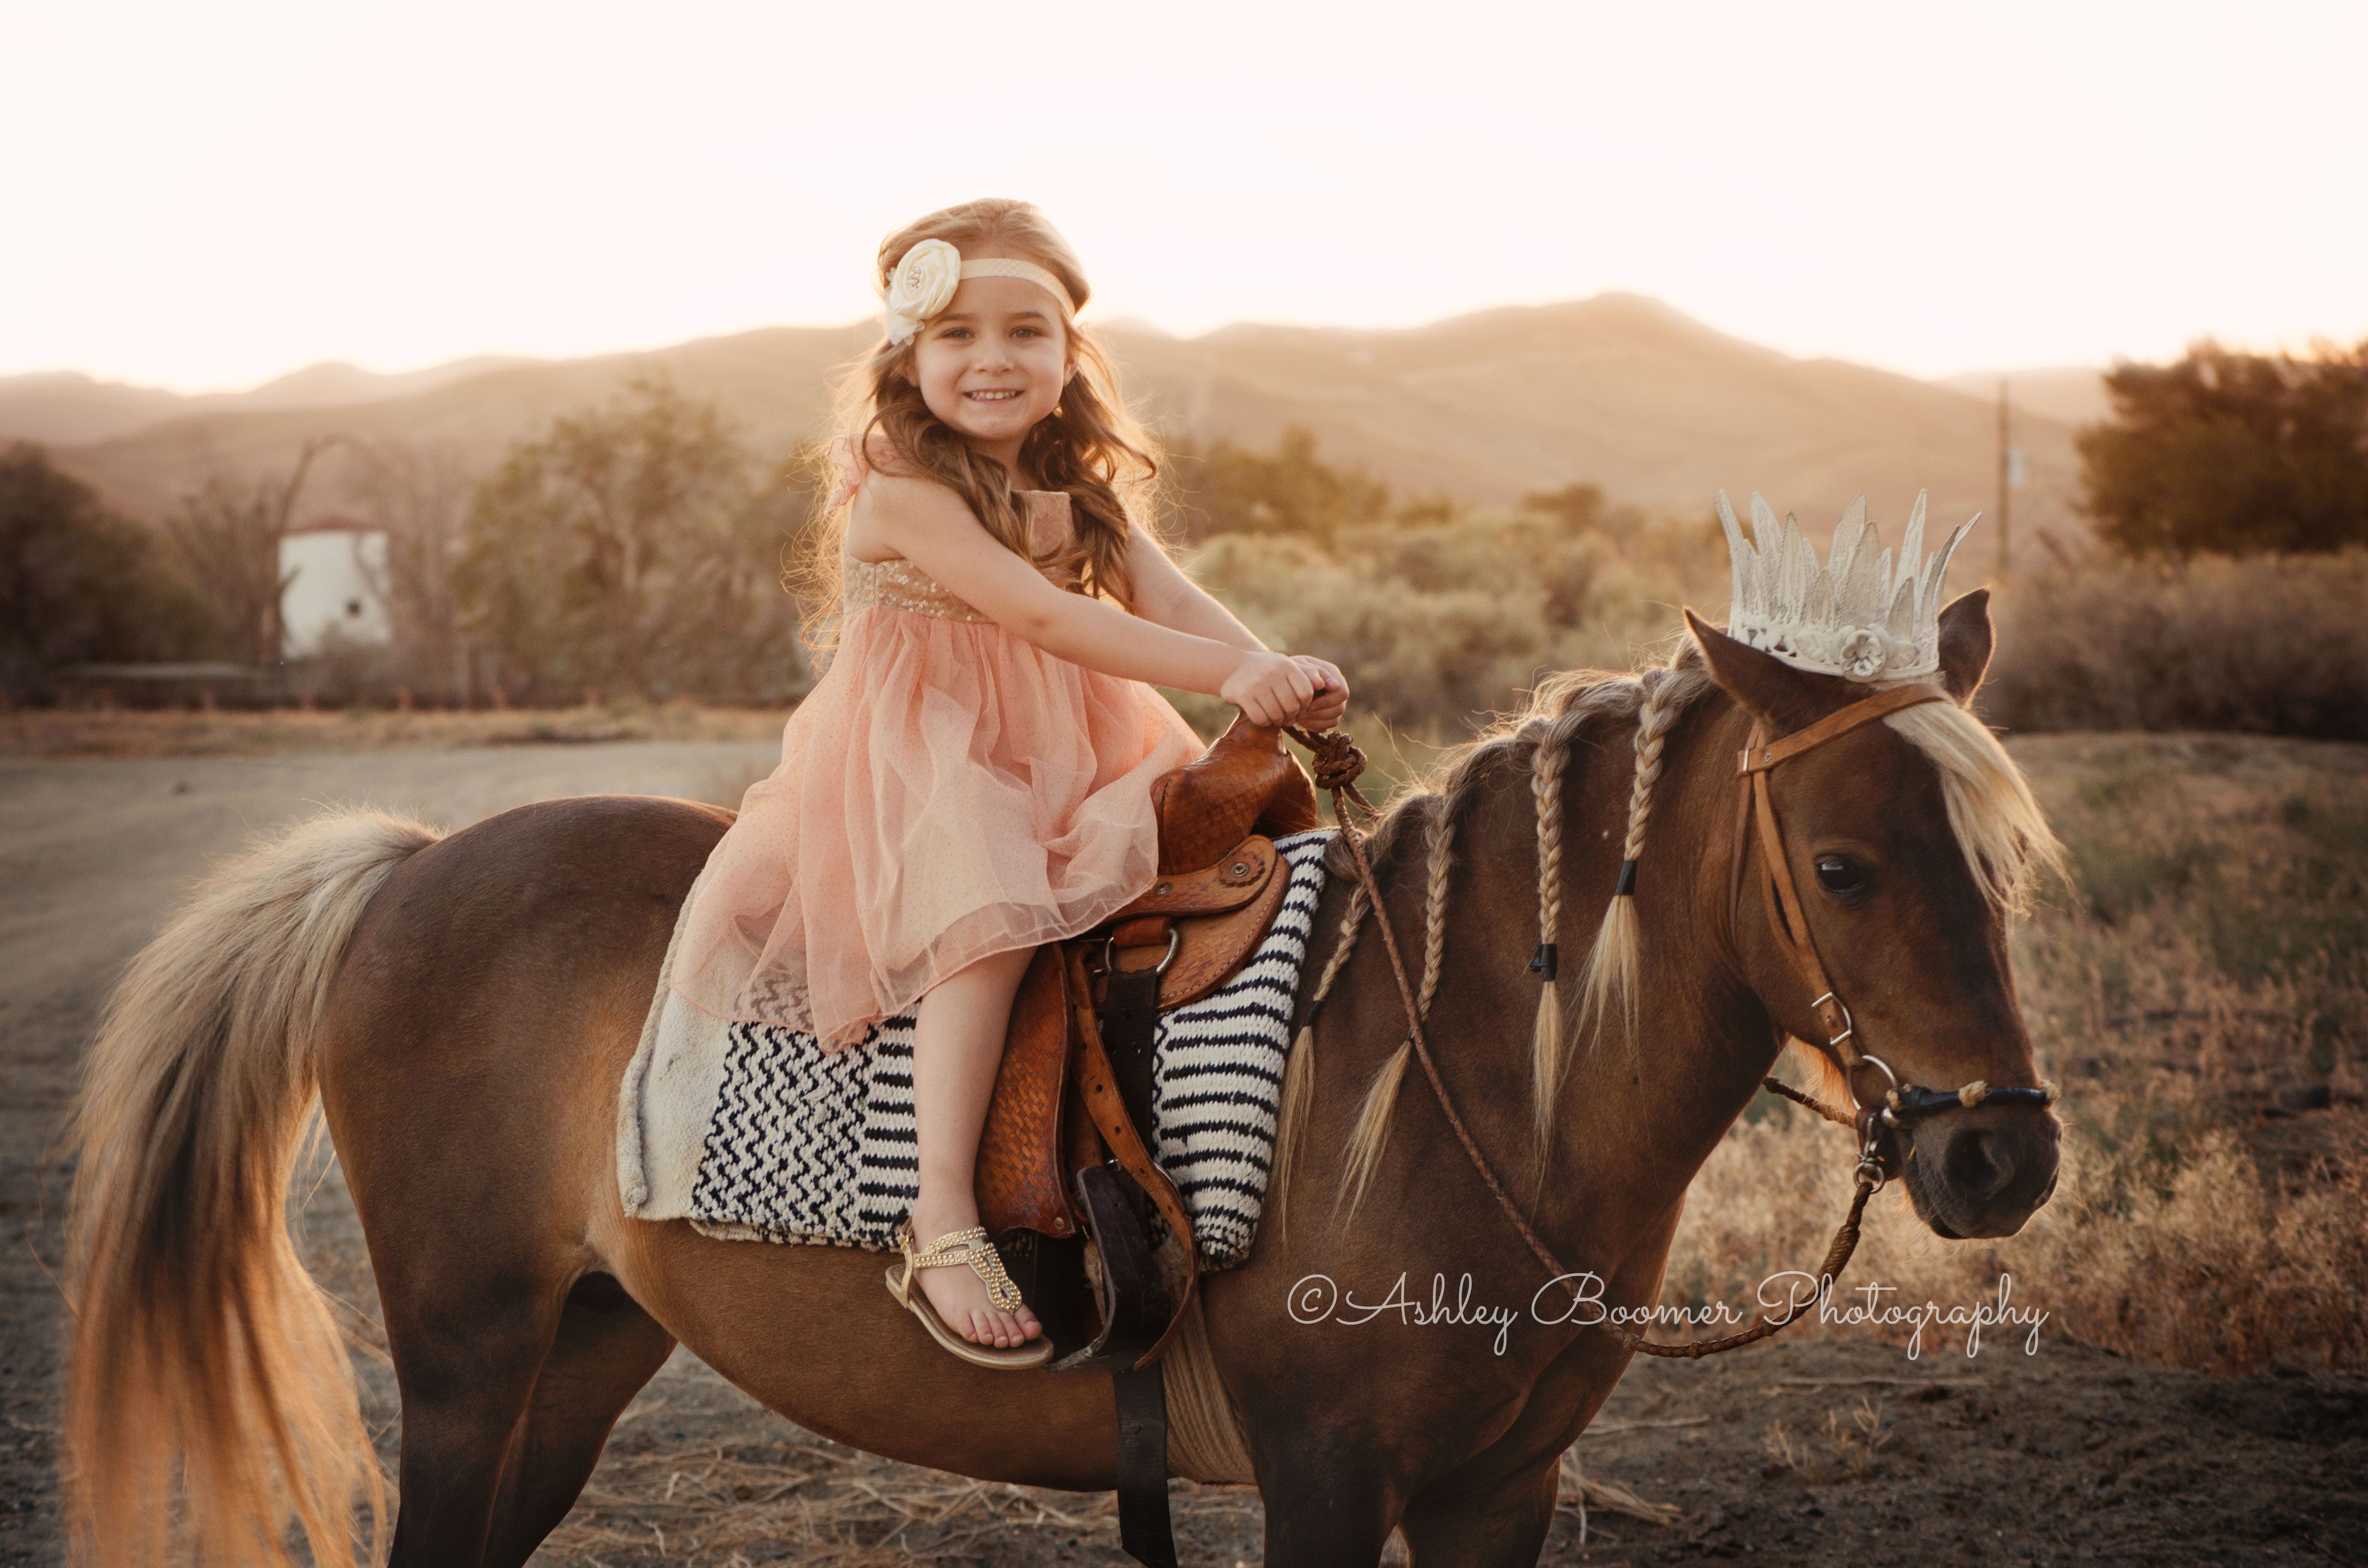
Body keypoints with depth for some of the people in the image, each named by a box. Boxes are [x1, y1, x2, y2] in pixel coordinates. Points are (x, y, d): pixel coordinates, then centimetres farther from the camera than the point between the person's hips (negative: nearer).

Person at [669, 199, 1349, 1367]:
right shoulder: (903, 492, -15)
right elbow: (1039, 617, -25)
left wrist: (1280, 678, -25)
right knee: (990, 910, -32)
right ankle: (942, 1224, -34)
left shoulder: (1084, 493, 9)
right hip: (915, 774, -8)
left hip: (1064, 766, 8)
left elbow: (1170, 602, -4)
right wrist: (1229, 674, -31)